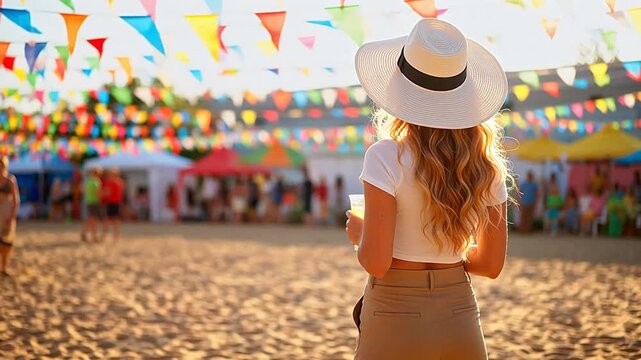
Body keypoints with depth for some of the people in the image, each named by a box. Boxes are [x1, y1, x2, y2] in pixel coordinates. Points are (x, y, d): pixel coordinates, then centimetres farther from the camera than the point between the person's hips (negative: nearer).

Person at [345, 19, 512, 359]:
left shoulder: (387, 158, -14)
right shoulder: (487, 167, 0)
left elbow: (376, 262, -18)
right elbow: (491, 264, 5)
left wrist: (357, 233, 3)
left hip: (395, 321, -4)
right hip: (461, 321, 4)